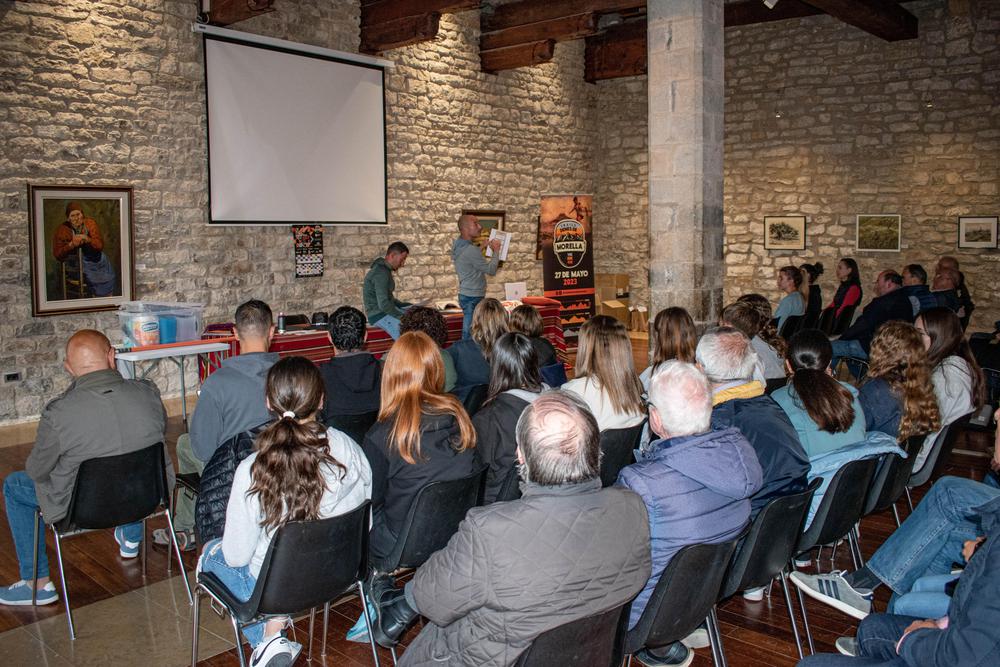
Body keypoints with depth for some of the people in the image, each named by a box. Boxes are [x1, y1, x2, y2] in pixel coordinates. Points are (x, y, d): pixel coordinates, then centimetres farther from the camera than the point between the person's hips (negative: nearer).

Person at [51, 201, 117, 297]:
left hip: (93, 257, 4)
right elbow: (57, 255, -8)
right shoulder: (62, 230, -6)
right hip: (74, 263, -4)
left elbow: (100, 245, -5)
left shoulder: (90, 223, 0)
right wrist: (71, 245, -25)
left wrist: (87, 239, -24)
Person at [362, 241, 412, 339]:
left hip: (388, 310, 11)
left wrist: (409, 306, 11)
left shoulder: (386, 270, 14)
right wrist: (403, 317, -18)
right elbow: (384, 304, -26)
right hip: (379, 316, -11)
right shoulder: (381, 273, -19)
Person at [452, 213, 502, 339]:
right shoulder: (471, 250, -22)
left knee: (468, 331, 15)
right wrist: (496, 251, -2)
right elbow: (491, 270, -14)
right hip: (472, 298, -10)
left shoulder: (459, 245, 7)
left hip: (466, 295, 10)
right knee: (470, 333, -4)